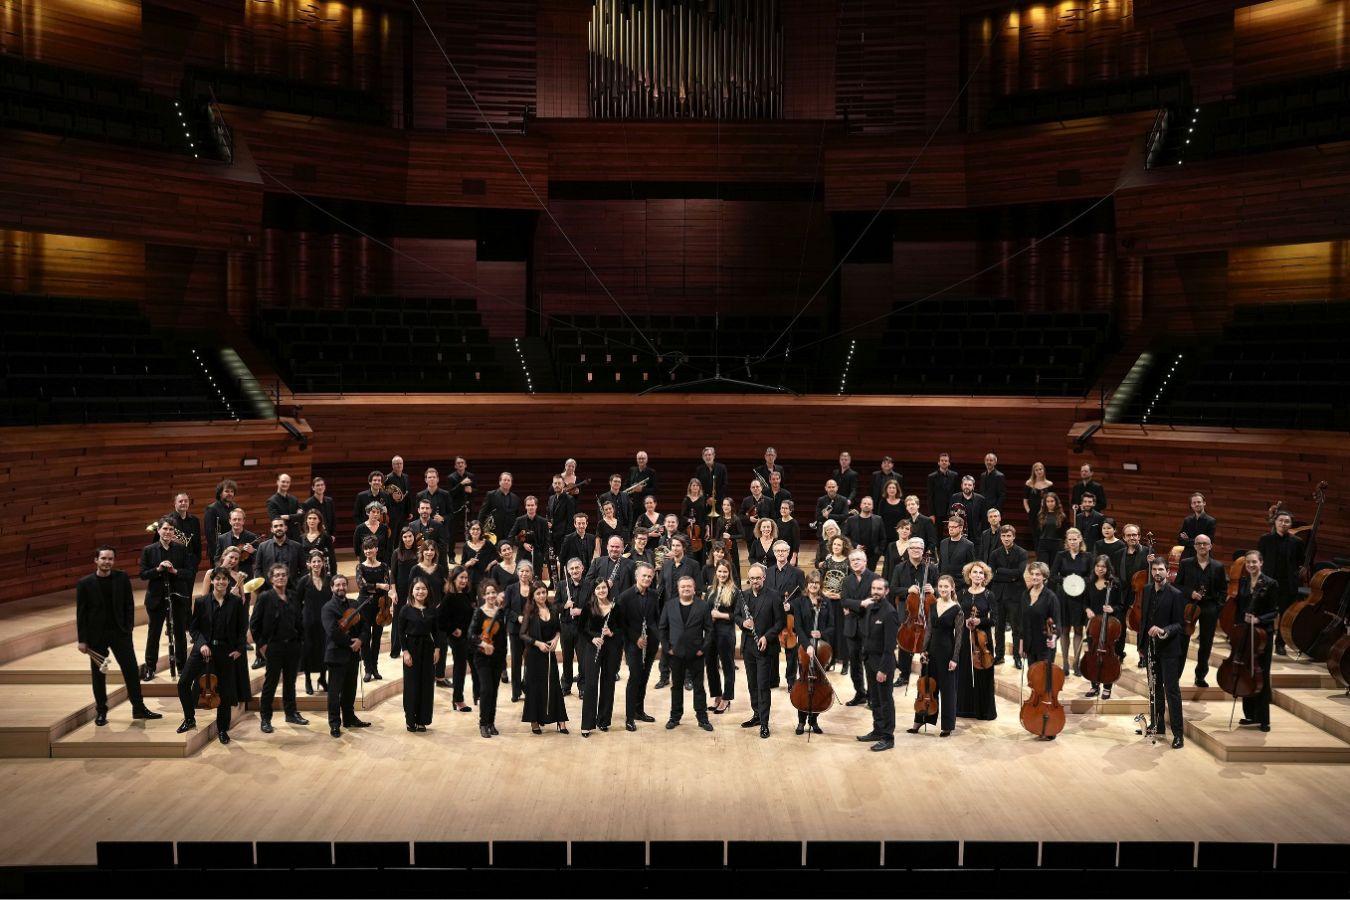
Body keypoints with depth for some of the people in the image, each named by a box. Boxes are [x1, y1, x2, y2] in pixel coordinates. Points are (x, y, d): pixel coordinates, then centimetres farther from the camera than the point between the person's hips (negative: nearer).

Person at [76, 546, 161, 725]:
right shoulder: (85, 583, -5)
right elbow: (81, 613, -3)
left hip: (119, 632, 1)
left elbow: (129, 605, 5)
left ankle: (139, 708, 12)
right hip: (96, 635, -1)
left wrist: (128, 628, -2)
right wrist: (81, 639, -4)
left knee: (131, 670, 2)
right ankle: (101, 712, 20)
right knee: (98, 674, 7)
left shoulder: (122, 578, 0)